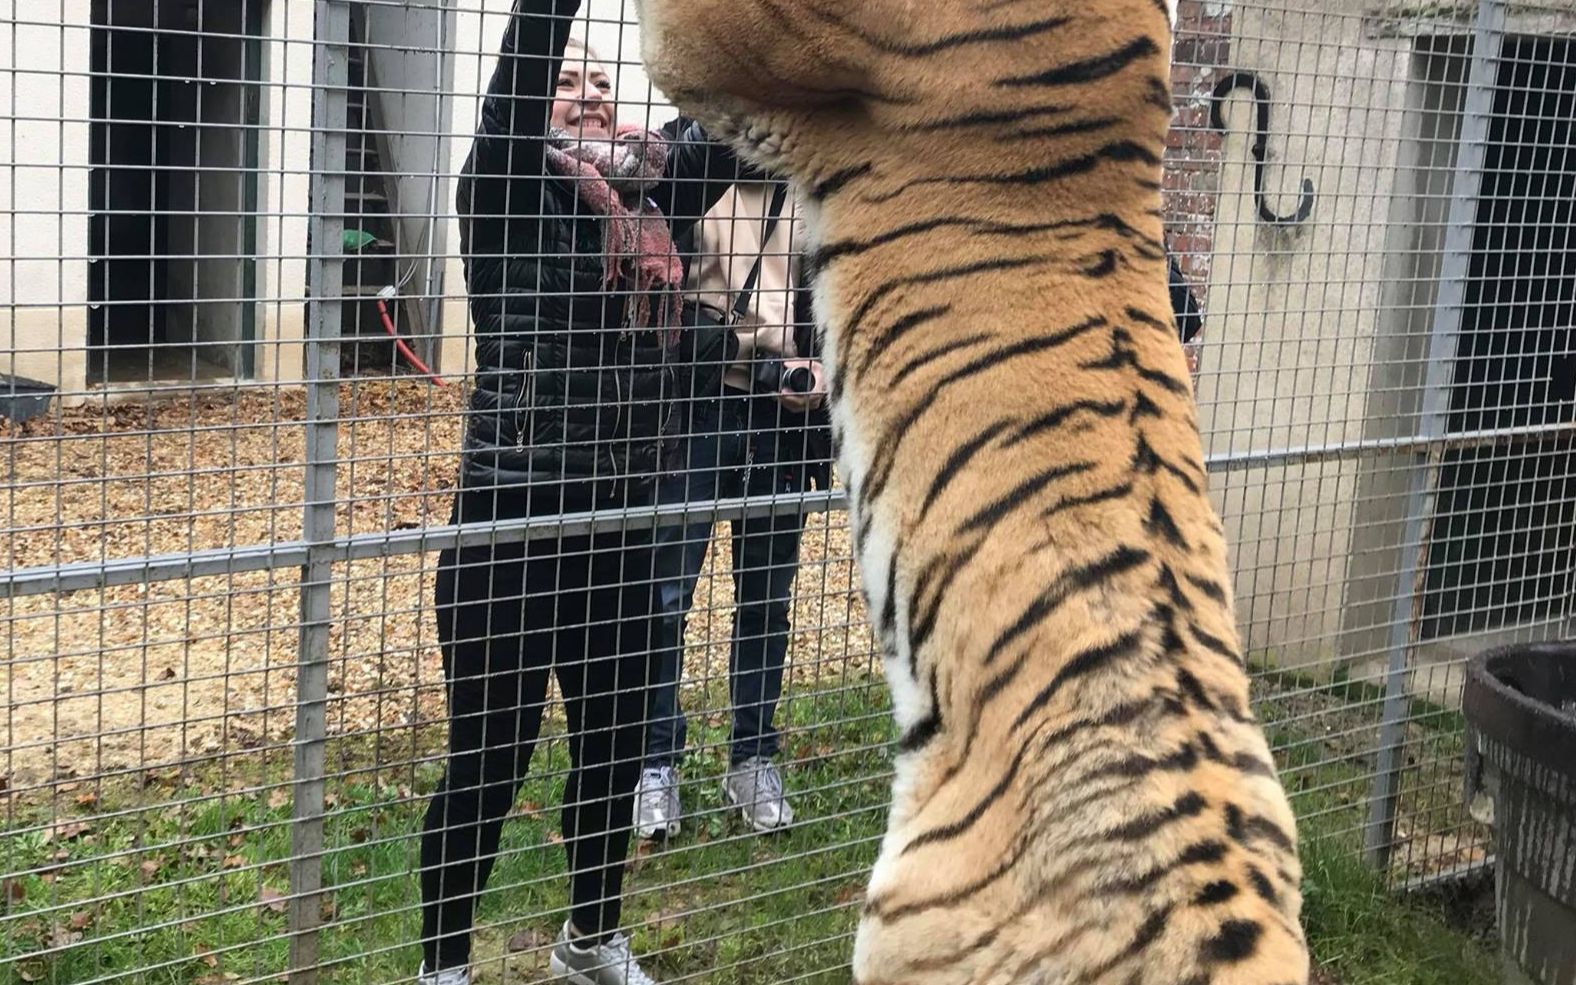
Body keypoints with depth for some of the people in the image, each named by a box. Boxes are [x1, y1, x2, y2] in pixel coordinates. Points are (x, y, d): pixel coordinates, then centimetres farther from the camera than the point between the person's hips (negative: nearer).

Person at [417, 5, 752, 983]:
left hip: (622, 520, 6)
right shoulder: (513, 189, -5)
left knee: (617, 743, 18)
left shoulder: (651, 196, 11)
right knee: (489, 760, 3)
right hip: (516, 518, -6)